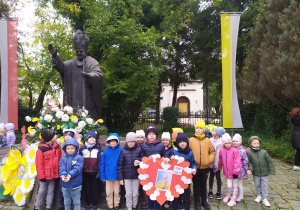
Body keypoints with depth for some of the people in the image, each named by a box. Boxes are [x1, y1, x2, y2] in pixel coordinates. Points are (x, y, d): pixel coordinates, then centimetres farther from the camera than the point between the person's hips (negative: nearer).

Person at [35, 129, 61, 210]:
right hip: (45, 175, -4)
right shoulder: (41, 149, -13)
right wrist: (41, 176, -10)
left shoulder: (57, 147, 1)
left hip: (54, 174, 4)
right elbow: (39, 164, -10)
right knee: (42, 191, 8)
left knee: (51, 191, 12)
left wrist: (59, 172, 5)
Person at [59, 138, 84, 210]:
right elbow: (62, 169, -11)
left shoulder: (79, 158, -7)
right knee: (66, 203, 18)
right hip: (65, 186, 3)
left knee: (76, 202, 10)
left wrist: (69, 175, -34)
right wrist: (63, 175, -33)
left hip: (76, 186, -3)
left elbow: (77, 168, -19)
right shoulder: (63, 159, 2)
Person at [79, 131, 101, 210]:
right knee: (86, 189, 10)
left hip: (94, 172, -1)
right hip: (85, 173, 1)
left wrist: (99, 171, -8)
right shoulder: (82, 148, 2)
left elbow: (99, 160, -2)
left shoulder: (98, 148, -1)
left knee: (95, 189, 6)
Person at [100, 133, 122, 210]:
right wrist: (102, 176, -3)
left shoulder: (120, 150, -7)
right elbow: (102, 164, 0)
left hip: (117, 175, -1)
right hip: (108, 175, 1)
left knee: (117, 192, 13)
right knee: (109, 192, 12)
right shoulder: (106, 151, -3)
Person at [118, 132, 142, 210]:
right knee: (128, 194, 7)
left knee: (135, 194, 12)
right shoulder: (123, 151, -3)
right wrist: (120, 178, -3)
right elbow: (120, 165, 0)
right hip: (126, 176, 0)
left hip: (136, 176, 0)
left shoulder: (139, 150, -4)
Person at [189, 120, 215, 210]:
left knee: (204, 185, 15)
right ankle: (197, 202, 23)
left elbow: (212, 152, 8)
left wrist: (209, 159, -5)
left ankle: (204, 201, 29)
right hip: (195, 167, -1)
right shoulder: (191, 140, -5)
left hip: (205, 167, 1)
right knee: (196, 185, 10)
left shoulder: (207, 140, 0)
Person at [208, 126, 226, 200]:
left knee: (218, 177, 7)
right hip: (211, 162, 4)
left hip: (217, 163, -4)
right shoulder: (211, 140, -1)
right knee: (211, 176, 14)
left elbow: (218, 154, -13)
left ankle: (218, 192, 19)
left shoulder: (220, 142, -13)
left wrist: (216, 165, -12)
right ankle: (210, 191, 25)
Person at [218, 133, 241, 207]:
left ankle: (233, 199, 26)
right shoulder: (221, 150, -3)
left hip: (234, 172, -2)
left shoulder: (234, 150, -16)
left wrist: (236, 171, -15)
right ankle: (228, 195, 35)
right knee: (229, 186, 5)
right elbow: (220, 161, 10)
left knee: (235, 186, 11)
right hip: (227, 172, 2)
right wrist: (218, 168, 18)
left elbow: (237, 161, -15)